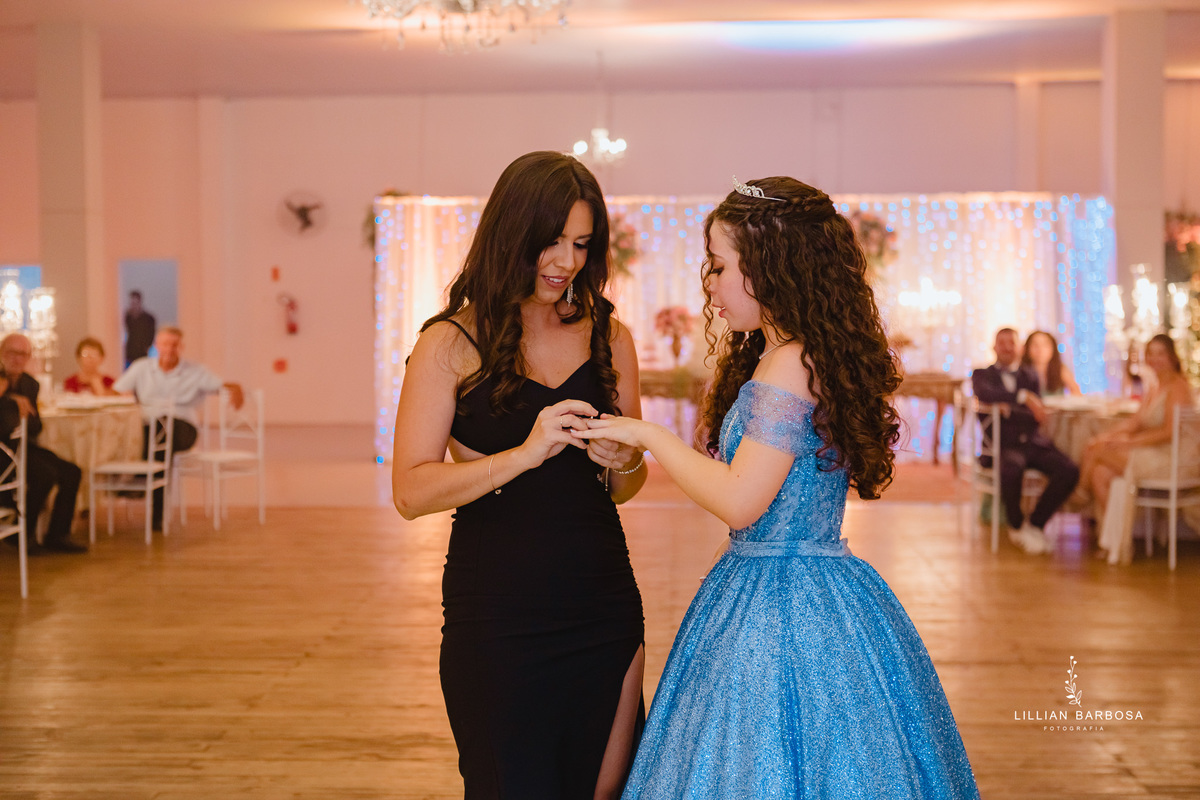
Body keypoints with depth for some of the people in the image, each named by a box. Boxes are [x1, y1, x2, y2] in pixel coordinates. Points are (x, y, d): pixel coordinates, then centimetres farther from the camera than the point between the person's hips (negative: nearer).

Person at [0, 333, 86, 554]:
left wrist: (26, 415, -14)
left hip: (23, 445, 8)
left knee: (72, 473, -5)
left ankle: (57, 536, 2)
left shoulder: (30, 384, 12)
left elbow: (37, 426, 8)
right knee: (46, 475, -26)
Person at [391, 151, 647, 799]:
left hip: (603, 610, 4)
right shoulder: (451, 343, -3)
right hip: (496, 616, -3)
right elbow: (410, 492, -12)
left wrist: (624, 461, -6)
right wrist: (523, 454, -23)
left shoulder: (610, 340, 8)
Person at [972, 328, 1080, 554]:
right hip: (1003, 444, -4)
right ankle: (1016, 526, -9)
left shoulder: (1030, 375, 20)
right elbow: (984, 393, -15)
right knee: (1012, 469, -38)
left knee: (1069, 471, -23)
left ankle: (1035, 525, -4)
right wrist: (1023, 396, -20)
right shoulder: (982, 374, 12)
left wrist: (1009, 409, -12)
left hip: (1034, 442, 4)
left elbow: (1037, 416, 6)